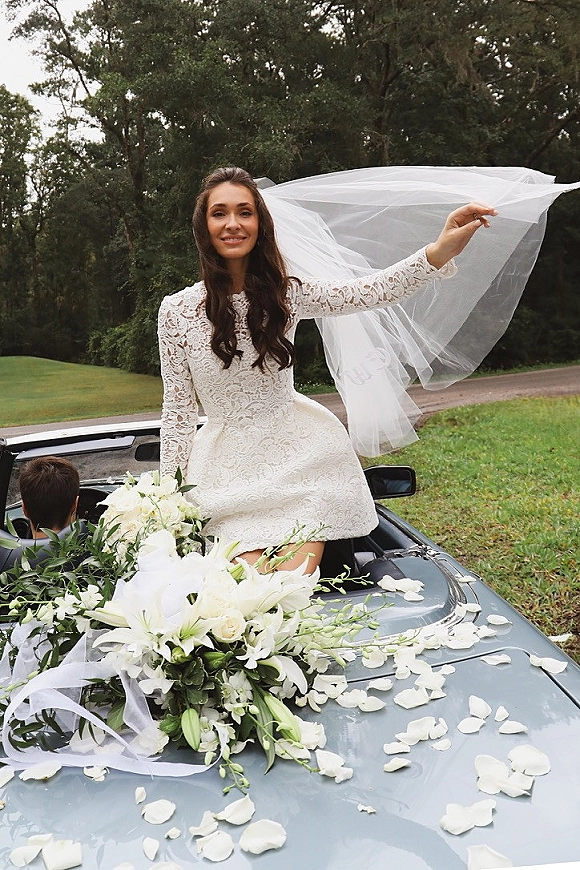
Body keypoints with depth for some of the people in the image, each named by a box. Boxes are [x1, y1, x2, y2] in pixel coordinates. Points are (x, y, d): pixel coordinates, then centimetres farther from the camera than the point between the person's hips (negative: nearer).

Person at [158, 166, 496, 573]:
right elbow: (178, 408, 1)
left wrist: (442, 250, -28)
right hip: (228, 465, -1)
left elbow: (366, 293, -14)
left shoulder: (286, 292, -1)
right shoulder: (176, 310, -3)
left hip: (299, 450, 1)